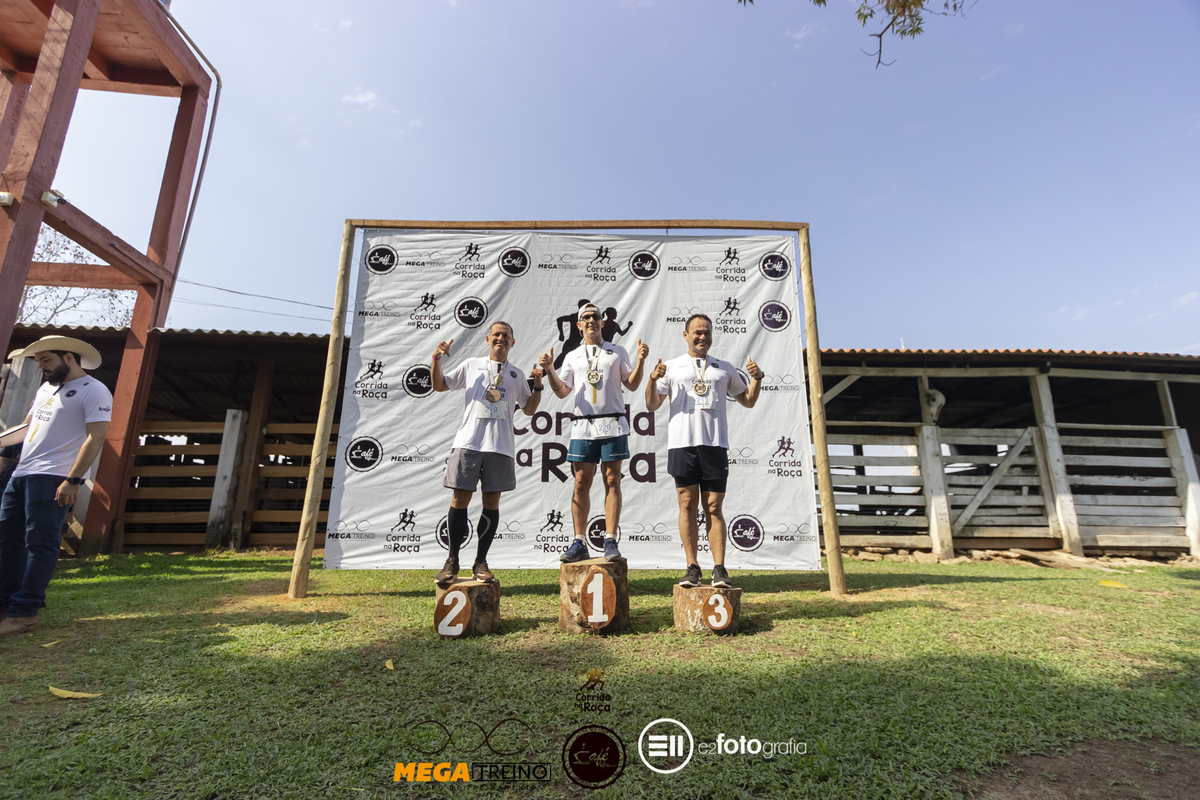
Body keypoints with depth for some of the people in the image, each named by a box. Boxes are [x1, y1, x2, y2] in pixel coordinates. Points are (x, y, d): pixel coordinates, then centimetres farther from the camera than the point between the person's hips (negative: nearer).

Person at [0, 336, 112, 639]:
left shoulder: (94, 391, -8)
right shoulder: (46, 389, 20)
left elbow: (96, 438, -16)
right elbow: (27, 426, 29)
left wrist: (73, 480, -22)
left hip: (51, 477, -9)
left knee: (40, 543, -7)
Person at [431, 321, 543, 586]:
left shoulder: (517, 374, 16)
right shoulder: (471, 365, 13)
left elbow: (529, 409, 19)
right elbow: (439, 385, 16)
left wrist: (538, 385, 4)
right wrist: (437, 360, 2)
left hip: (501, 445, 1)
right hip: (468, 442, -1)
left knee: (492, 501, 2)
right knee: (460, 498, -2)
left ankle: (481, 562, 12)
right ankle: (452, 560, 10)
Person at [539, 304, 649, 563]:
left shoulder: (617, 352, 13)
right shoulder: (572, 356, 18)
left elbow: (632, 385, 8)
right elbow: (562, 391, 13)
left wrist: (640, 360, -5)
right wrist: (549, 371, -1)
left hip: (613, 424, -1)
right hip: (583, 425, 2)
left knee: (612, 481, -2)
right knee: (581, 483, 1)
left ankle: (610, 541, 3)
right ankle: (579, 543, 7)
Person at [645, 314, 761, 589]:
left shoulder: (725, 368, 19)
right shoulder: (672, 367, 14)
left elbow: (748, 401, 24)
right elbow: (652, 405, 9)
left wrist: (756, 378, 6)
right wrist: (653, 379, -8)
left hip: (715, 443, 1)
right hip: (682, 443, -1)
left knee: (714, 507, 1)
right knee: (687, 505, 1)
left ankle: (719, 569, 4)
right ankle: (692, 567, 8)